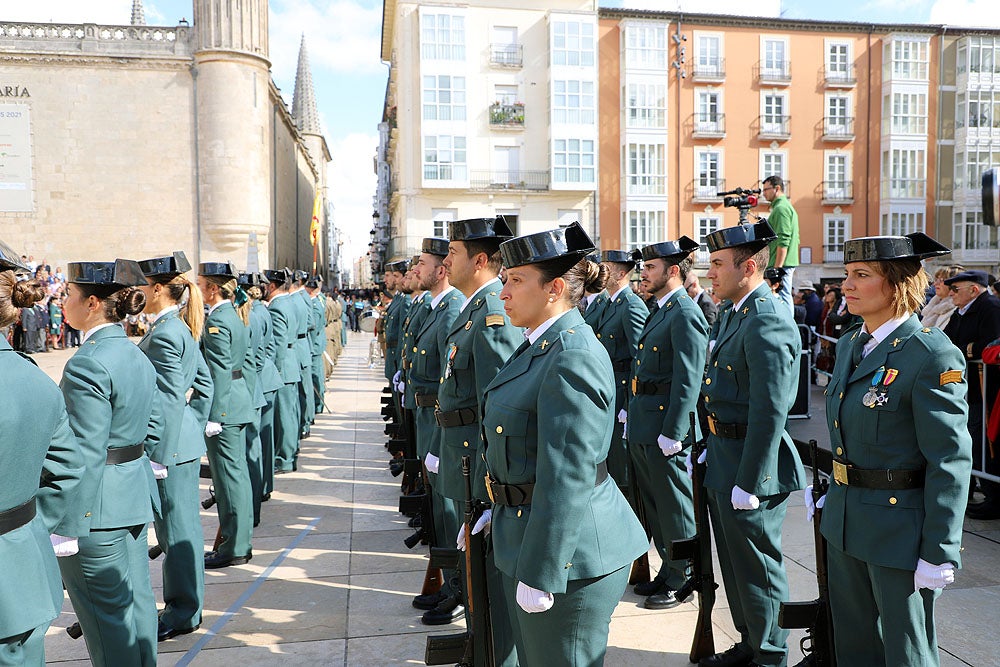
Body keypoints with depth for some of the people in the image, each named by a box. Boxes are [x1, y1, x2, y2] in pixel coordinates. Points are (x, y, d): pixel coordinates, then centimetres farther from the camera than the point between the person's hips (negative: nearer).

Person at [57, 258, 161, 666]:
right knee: (136, 599, 19)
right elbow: (152, 429, 13)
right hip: (136, 496, 9)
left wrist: (64, 523, -16)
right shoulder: (137, 356, 7)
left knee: (108, 614, 6)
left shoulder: (87, 364, -20)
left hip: (97, 507, -9)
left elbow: (83, 455, -21)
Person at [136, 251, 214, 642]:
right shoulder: (182, 328, 10)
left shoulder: (163, 335, -18)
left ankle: (182, 614, 17)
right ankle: (183, 605, 31)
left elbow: (168, 402, -21)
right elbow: (203, 382, 16)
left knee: (177, 528, 3)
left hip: (171, 446, -10)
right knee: (181, 526, 17)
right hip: (186, 442, 10)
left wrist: (158, 457, -17)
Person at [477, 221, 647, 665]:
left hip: (567, 553, -10)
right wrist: (501, 508, 19)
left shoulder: (572, 360, -24)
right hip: (527, 536, 10)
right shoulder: (541, 346, 8)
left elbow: (566, 482, -26)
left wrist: (539, 575, -23)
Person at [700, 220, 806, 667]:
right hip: (722, 459, 10)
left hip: (751, 463, -10)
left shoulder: (768, 321, -21)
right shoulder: (733, 313, 10)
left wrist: (748, 483, -22)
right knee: (734, 562, 22)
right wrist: (707, 449, 16)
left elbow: (770, 412, -24)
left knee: (757, 567, 7)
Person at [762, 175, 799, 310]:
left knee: (782, 299, -10)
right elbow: (795, 238, 24)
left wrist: (777, 267, -22)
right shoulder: (788, 206, 21)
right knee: (786, 298, 12)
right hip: (788, 263, 11)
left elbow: (783, 241, -20)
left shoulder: (781, 208, -12)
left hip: (781, 264, -11)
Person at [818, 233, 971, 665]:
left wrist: (939, 553, -17)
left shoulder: (933, 356, -18)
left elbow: (950, 461, -18)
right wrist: (830, 490, 15)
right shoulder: (849, 344, 7)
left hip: (900, 524, -8)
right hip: (844, 519, 8)